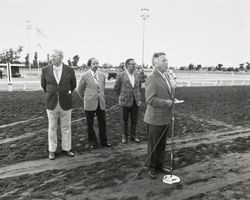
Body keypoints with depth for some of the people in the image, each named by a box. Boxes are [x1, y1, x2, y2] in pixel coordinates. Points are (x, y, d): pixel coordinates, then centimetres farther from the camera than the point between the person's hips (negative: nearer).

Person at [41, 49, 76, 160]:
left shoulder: (69, 70, -5)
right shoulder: (45, 70, -2)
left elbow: (73, 85, 10)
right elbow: (43, 84, 14)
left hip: (65, 103, 0)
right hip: (51, 103, 1)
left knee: (66, 127, 9)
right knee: (52, 128, 9)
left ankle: (66, 148, 23)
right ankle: (52, 150, 23)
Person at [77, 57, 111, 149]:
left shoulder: (102, 75, 6)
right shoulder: (85, 76, -7)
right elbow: (79, 89, 3)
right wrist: (85, 99, 10)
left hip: (101, 103, 4)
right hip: (90, 104, -3)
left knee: (102, 123, 9)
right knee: (90, 125, 8)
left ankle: (103, 141, 25)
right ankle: (92, 142, 23)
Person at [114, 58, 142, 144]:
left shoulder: (137, 75, 5)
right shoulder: (121, 75, -6)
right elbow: (116, 87, 3)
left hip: (135, 101, 3)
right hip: (125, 101, -3)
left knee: (134, 120, 8)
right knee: (125, 120, 9)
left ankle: (133, 136, 23)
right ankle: (124, 136, 23)